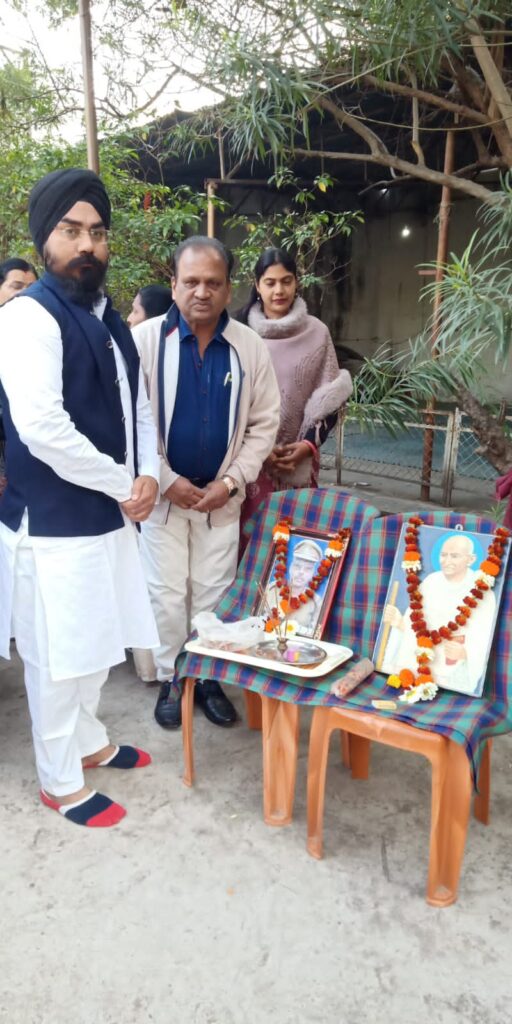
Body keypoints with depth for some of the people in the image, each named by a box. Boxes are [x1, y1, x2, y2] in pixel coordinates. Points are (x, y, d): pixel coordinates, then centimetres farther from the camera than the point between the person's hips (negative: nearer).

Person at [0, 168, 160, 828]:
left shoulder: (110, 320, 12)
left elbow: (137, 408, 15)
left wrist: (149, 475, -3)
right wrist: (124, 485, -16)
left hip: (108, 515, 8)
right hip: (53, 524, -8)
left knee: (98, 646, 21)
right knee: (58, 657, 6)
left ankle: (89, 742, 43)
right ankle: (60, 783, 26)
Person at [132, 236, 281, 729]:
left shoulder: (249, 346, -2)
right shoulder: (144, 339, -9)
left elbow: (263, 424, 1)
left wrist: (231, 482, -7)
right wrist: (165, 481, -12)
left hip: (222, 495, 2)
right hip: (162, 493, -1)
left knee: (214, 591, 10)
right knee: (167, 592, 7)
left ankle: (209, 677, 28)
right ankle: (170, 679, 25)